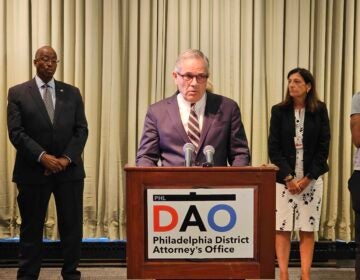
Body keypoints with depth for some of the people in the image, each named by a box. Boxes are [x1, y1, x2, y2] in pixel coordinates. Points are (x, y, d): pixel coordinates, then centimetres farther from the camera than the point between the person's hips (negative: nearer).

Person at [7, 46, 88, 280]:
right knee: (31, 228, 7)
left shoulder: (72, 92, 10)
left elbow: (81, 130, 4)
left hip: (69, 170, 2)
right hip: (33, 170, -2)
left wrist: (67, 158, -10)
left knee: (72, 226, 7)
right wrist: (42, 156, -17)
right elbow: (16, 132, -5)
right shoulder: (18, 93, 3)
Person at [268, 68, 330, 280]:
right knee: (282, 229, 0)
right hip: (284, 178, 0)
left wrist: (308, 177, -8)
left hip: (311, 179, 0)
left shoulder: (320, 110, 1)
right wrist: (288, 177, -10)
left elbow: (324, 147, 0)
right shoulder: (279, 111, 1)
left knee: (308, 230, 4)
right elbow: (273, 148, -2)